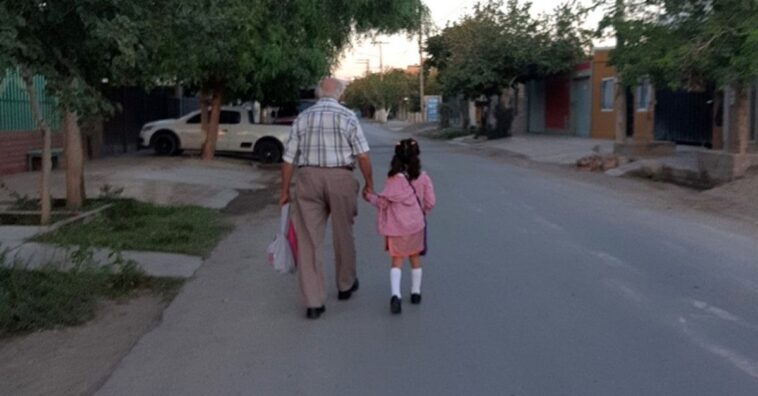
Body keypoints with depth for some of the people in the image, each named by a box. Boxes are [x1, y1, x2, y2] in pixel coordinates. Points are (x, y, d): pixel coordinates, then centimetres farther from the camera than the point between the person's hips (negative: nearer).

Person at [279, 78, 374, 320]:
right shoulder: (347, 117, 0)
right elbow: (362, 156, -7)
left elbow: (289, 158, 7)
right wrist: (369, 184, 3)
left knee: (309, 240, 3)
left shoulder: (302, 118, 9)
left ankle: (314, 303, 2)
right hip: (340, 178, -1)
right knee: (343, 235, 16)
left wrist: (285, 191, 13)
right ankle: (345, 286, 35)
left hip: (308, 178, 2)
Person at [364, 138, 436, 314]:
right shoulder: (423, 178, -4)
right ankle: (416, 292, 26)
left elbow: (383, 202, -6)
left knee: (397, 260, 3)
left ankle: (396, 294, -15)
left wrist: (370, 197, 13)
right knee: (415, 258, 18)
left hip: (396, 227, -2)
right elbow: (430, 202, -1)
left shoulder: (393, 179, -10)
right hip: (416, 224, 2)